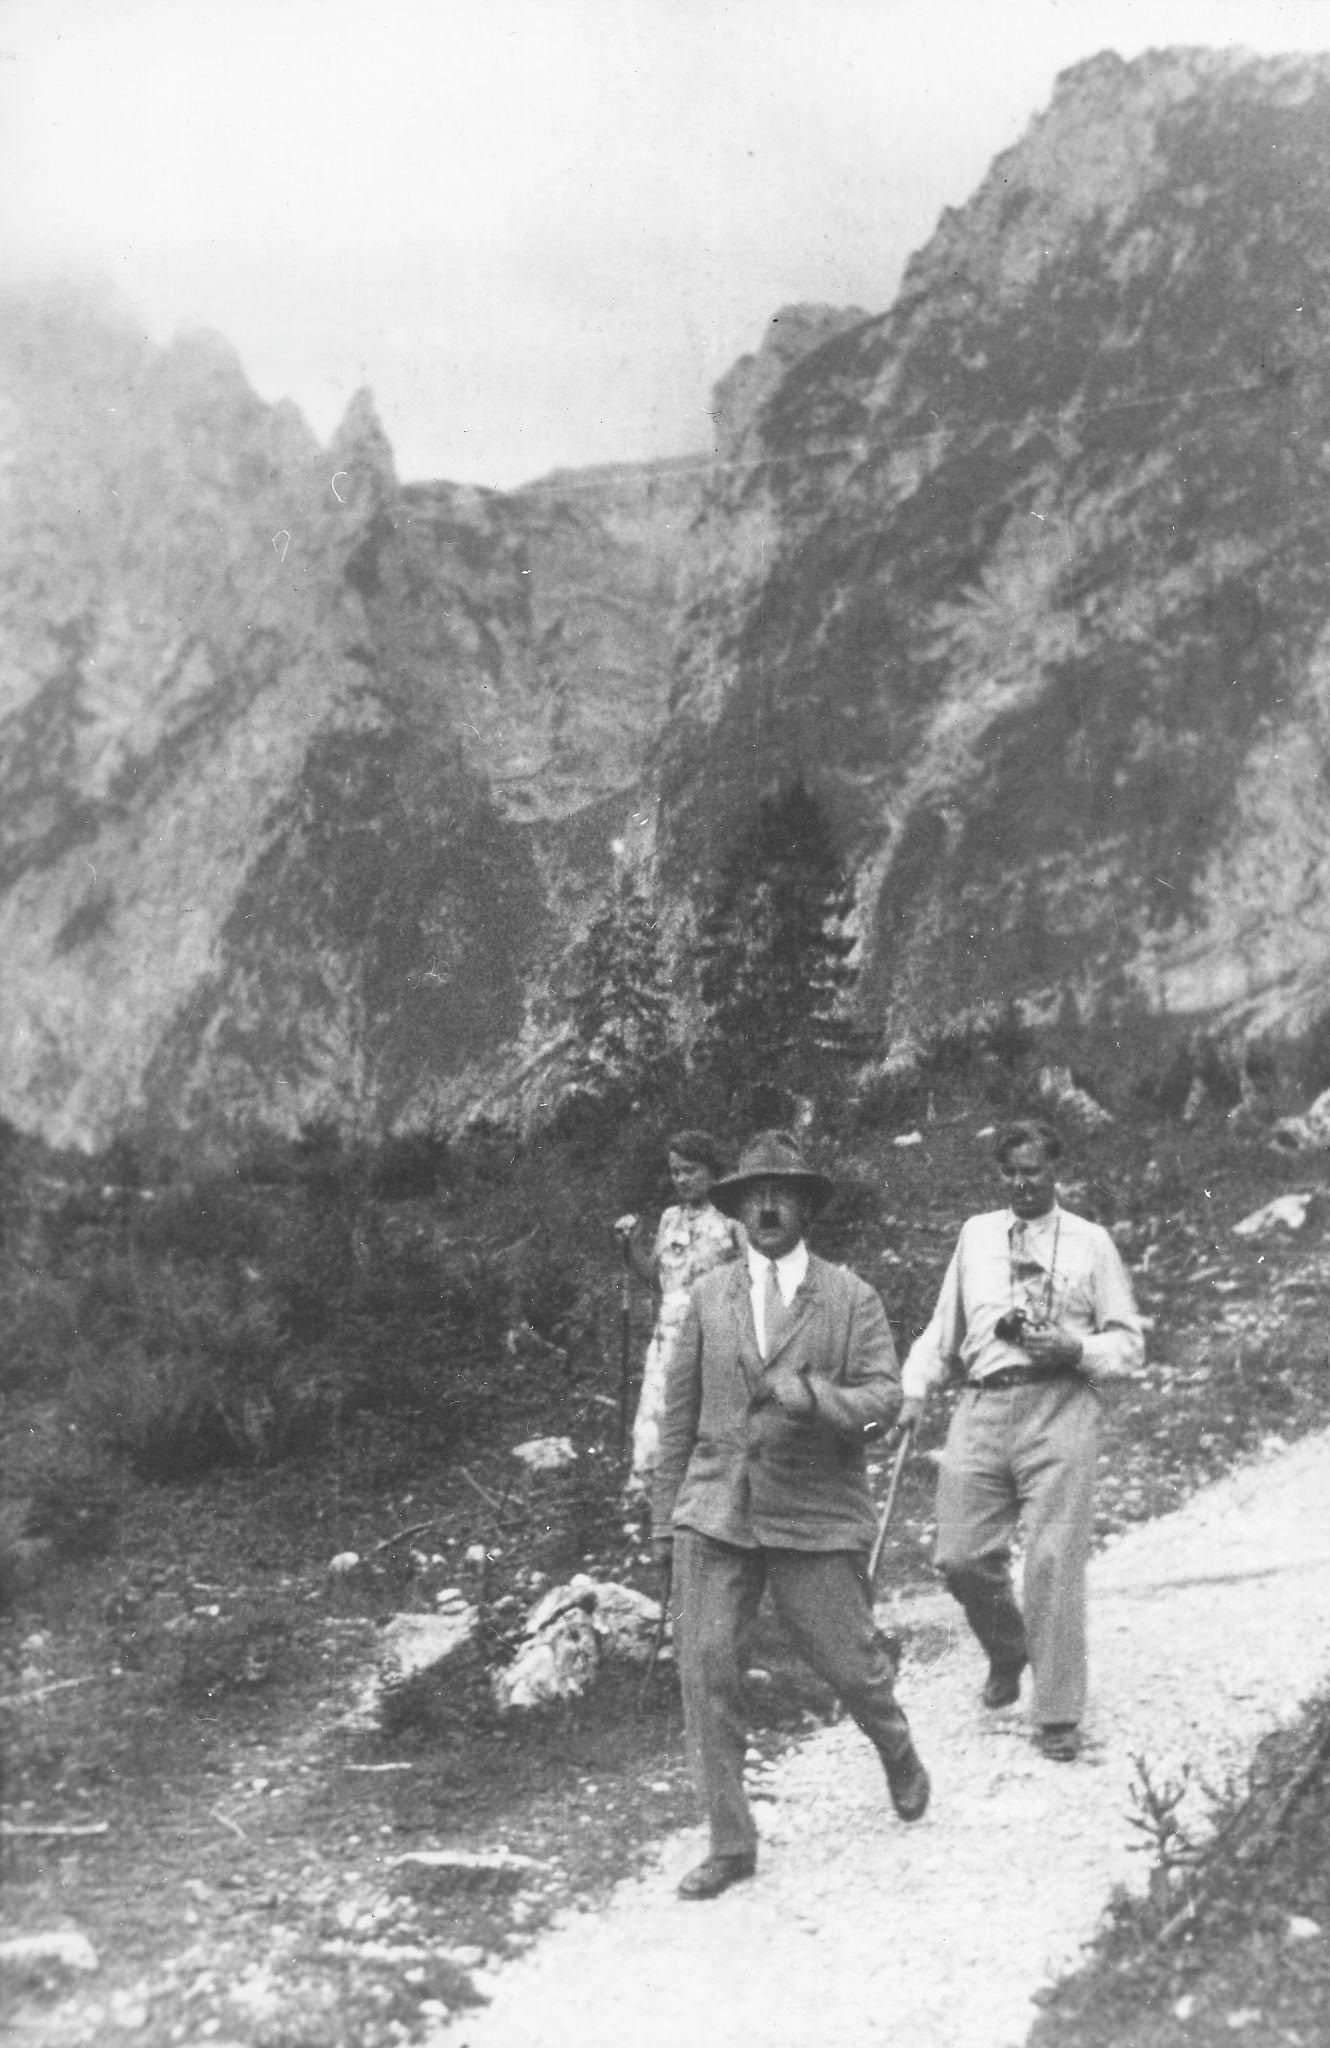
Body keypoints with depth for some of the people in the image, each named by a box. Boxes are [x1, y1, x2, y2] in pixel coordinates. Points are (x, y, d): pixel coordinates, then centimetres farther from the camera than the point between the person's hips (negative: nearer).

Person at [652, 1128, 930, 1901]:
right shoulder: (710, 1297, 7)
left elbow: (885, 1400, -7)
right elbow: (680, 1413, 12)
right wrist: (666, 1519, 11)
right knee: (706, 1671, -4)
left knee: (850, 1663, 6)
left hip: (815, 1516, -2)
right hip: (715, 1515, 2)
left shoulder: (851, 1299, 0)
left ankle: (900, 1756, 40)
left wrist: (812, 1395, -25)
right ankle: (731, 1843, 9)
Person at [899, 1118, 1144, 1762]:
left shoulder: (1091, 1242, 9)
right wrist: (915, 1387, 9)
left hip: (1059, 1405, -3)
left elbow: (1129, 1343, 8)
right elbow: (944, 1325, 22)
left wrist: (1077, 1349, -11)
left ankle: (1058, 1718, 1)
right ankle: (1007, 1655, 28)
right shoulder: (976, 1234, 18)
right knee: (962, 1557, -2)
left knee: (1053, 1561, -9)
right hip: (982, 1405, 3)